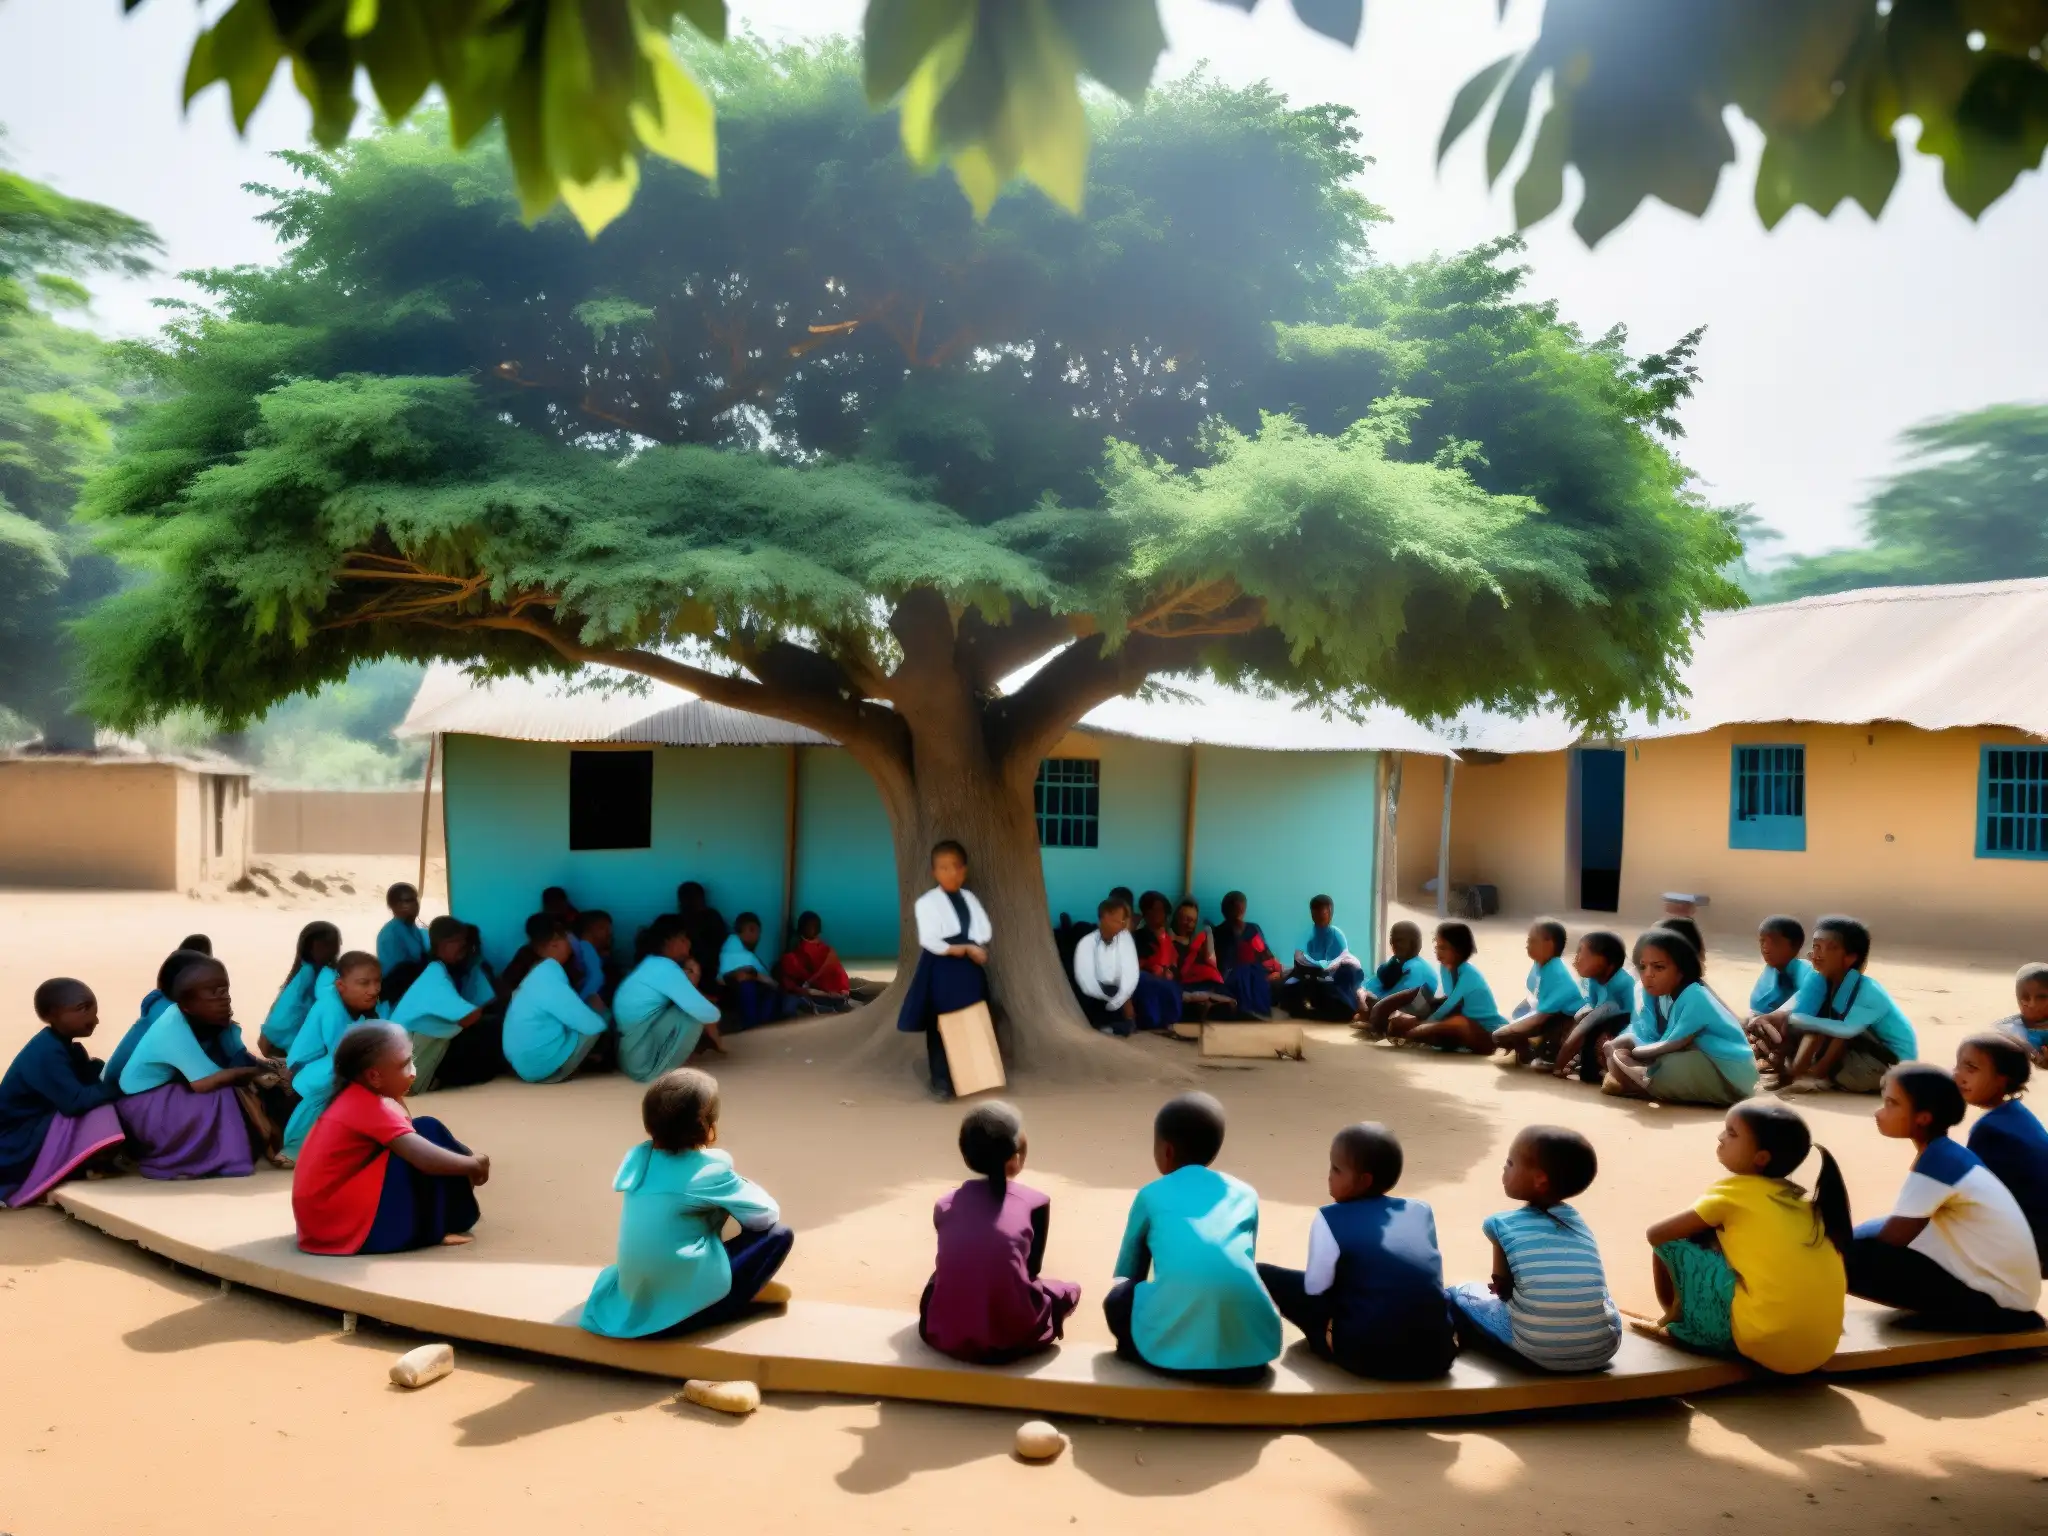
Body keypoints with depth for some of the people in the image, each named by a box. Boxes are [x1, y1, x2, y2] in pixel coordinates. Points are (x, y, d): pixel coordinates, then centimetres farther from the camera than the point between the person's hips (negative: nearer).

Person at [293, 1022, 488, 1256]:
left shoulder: (354, 1100, 11)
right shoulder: (370, 1107, -17)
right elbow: (427, 1158, -26)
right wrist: (473, 1164, -10)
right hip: (349, 1227, -10)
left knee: (419, 1140, 16)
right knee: (427, 1130, -12)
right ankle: (435, 1228, -3)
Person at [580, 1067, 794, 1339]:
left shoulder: (638, 1157, 3)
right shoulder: (711, 1170, -12)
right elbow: (768, 1215, -1)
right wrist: (741, 1185, 15)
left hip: (629, 1301, 7)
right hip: (680, 1308, -7)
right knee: (779, 1235, 0)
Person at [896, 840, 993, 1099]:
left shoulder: (970, 898, 9)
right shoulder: (927, 902, -9)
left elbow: (985, 931, 4)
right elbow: (929, 941, -17)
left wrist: (971, 948, -16)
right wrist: (965, 947, -16)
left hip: (969, 969, 5)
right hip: (941, 970, -5)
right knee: (940, 1027, 2)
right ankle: (941, 1081, 10)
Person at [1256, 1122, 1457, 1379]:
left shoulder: (1330, 1219, -3)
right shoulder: (1422, 1211, 10)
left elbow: (1315, 1289, 1)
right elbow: (1430, 1284, 18)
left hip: (1367, 1356, -5)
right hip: (1438, 1354, 6)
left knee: (1265, 1276, 8)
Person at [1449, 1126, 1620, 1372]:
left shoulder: (1504, 1224, -1)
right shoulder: (1577, 1221, 12)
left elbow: (1501, 1289, 10)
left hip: (1539, 1353, -4)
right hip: (1603, 1348, 4)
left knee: (1459, 1294, 17)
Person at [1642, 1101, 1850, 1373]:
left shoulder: (1735, 1191, -2)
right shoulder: (1804, 1200, 15)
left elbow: (1657, 1234, 3)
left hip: (1764, 1342, -7)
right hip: (1821, 1350, 8)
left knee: (1671, 1241, 3)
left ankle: (1678, 1319, 21)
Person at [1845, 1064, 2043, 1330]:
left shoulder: (1938, 1160, -21)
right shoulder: (1947, 1153, 6)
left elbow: (1890, 1239, -18)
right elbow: (1896, 1229, 15)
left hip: (1995, 1300, -9)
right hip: (1995, 1282, 9)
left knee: (1859, 1260, -19)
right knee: (1867, 1236, 9)